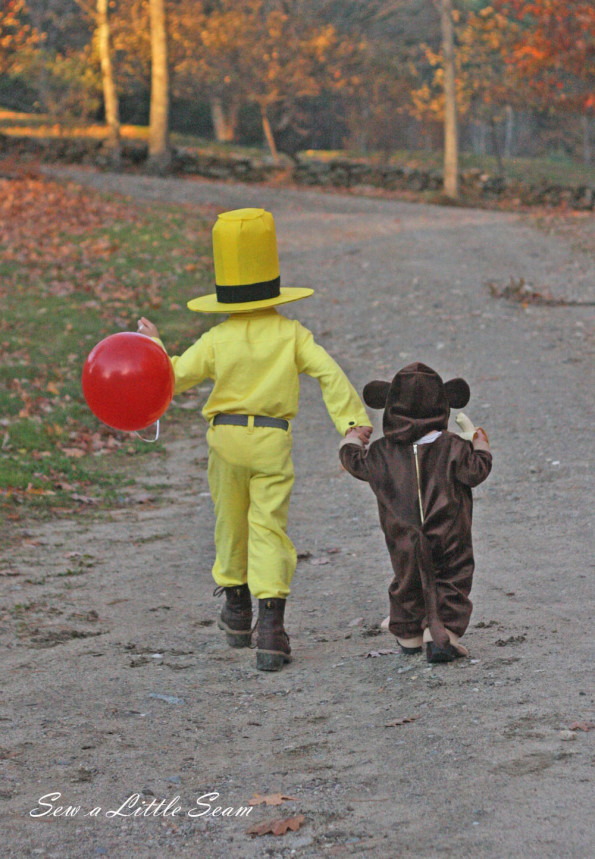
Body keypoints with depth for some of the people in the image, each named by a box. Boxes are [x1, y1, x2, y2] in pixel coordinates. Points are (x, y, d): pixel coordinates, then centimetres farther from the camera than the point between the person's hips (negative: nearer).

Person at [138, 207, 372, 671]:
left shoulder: (217, 340, -4)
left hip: (226, 437, 1)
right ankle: (271, 621, -15)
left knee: (231, 522, 18)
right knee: (269, 528, -2)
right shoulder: (292, 334, -3)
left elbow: (175, 377, -1)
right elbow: (329, 373, -10)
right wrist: (353, 419, -11)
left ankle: (237, 610, 32)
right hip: (273, 441, -1)